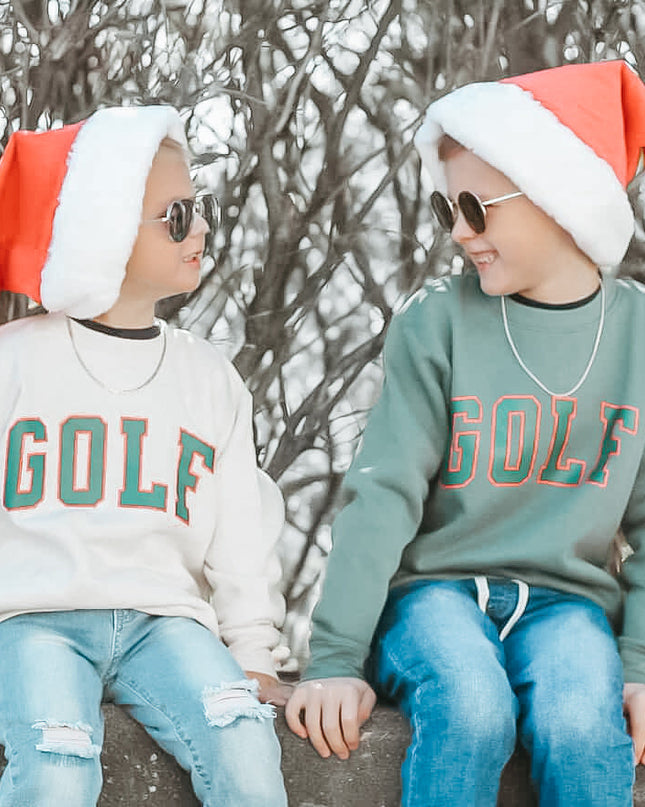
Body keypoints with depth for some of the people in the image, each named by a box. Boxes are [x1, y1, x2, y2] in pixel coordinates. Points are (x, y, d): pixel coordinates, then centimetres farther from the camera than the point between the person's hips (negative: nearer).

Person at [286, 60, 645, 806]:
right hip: (436, 585, -1)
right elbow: (382, 496, -6)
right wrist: (337, 658, -12)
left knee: (582, 727, -31)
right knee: (471, 711, -33)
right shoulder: (438, 321, -2)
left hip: (566, 599, 1)